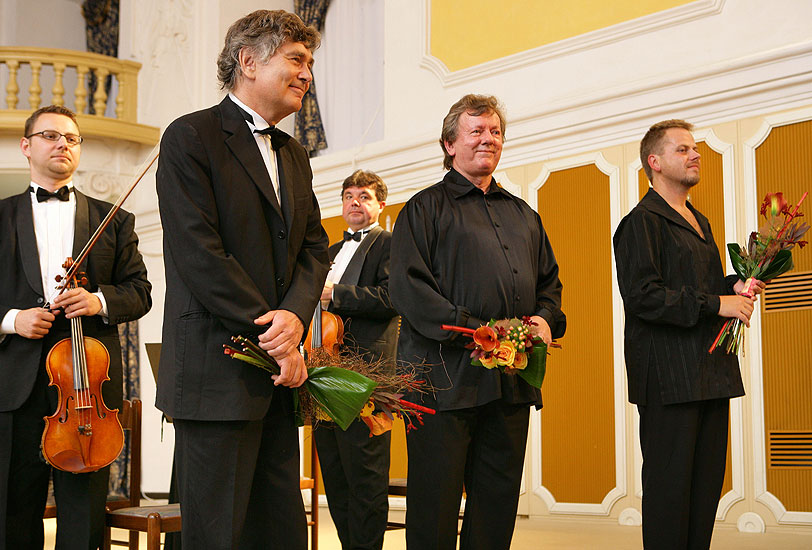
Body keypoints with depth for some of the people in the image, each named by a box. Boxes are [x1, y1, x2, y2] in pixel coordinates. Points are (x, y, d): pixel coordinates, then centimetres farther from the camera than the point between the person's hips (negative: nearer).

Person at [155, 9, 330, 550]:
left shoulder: (294, 155, 20)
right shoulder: (191, 136, -4)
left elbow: (314, 248, 14)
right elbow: (198, 252, -14)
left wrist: (295, 314, -8)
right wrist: (271, 336, -14)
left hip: (280, 379, 8)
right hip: (218, 371, -7)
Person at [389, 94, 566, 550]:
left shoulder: (523, 215, 23)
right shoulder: (425, 208, 4)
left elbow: (549, 281, 25)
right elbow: (408, 286, -8)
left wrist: (545, 319, 1)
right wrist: (475, 332, -17)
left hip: (511, 377, 6)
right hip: (446, 373, -5)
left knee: (498, 508, 9)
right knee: (434, 513, -3)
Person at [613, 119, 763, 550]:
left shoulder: (699, 222, 23)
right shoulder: (642, 222, -7)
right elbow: (642, 296, -17)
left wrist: (733, 286, 7)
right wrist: (716, 302, -17)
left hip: (710, 370, 9)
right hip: (669, 376, -9)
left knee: (707, 482, 9)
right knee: (670, 484, -5)